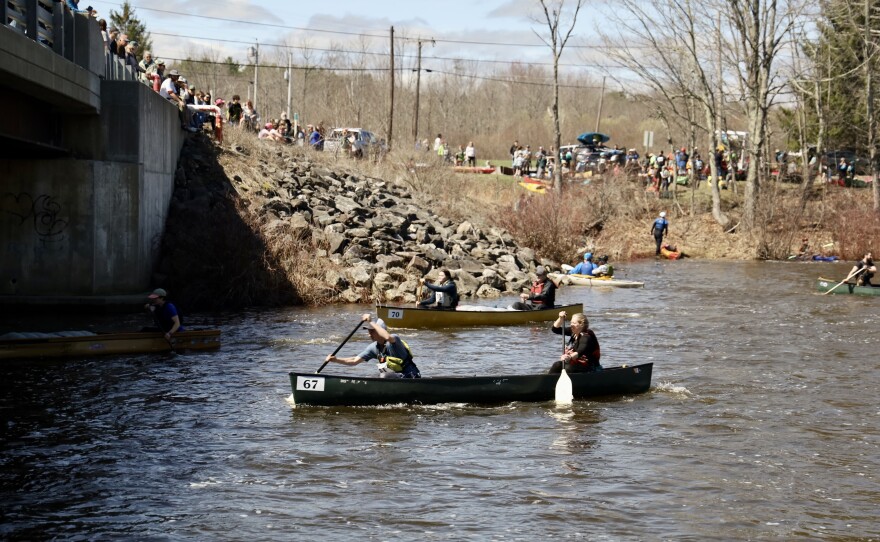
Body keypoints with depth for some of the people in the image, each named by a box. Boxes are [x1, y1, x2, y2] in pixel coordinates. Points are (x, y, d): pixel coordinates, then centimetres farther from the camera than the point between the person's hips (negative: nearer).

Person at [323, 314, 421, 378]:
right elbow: (354, 361, 3)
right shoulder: (374, 348, 4)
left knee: (384, 376, -30)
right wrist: (336, 360, -10)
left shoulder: (394, 339, -18)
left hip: (411, 378, -9)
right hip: (397, 377, 9)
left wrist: (371, 322, -37)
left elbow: (388, 337, -44)